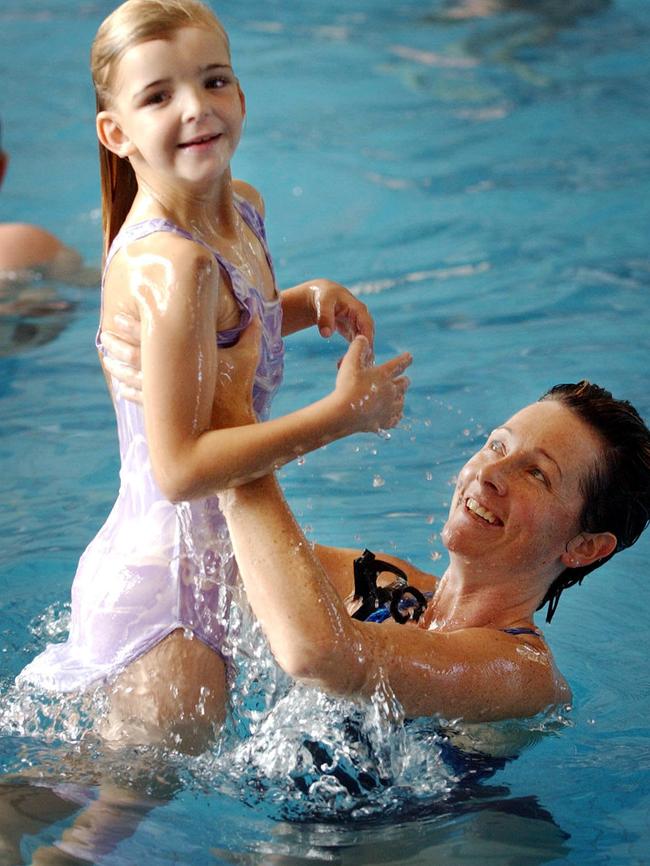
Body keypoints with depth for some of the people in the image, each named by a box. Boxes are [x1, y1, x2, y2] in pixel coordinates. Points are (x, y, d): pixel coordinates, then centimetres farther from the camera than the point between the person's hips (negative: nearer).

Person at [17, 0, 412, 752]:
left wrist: (308, 300, 3)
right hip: (164, 585, -9)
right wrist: (341, 413, -26)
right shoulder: (171, 265, -27)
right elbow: (180, 469, -29)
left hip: (198, 567, 9)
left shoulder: (241, 211, 2)